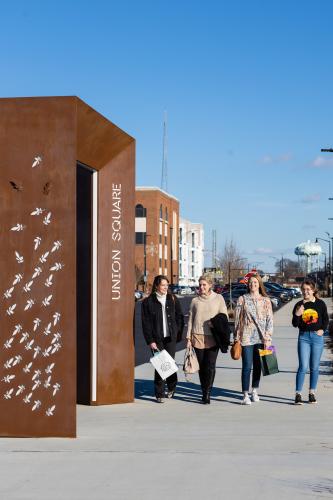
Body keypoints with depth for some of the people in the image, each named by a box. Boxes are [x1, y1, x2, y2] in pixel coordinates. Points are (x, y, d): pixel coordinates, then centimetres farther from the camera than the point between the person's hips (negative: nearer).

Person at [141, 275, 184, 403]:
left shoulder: (173, 300, 8)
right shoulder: (148, 302, 0)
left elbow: (180, 317, 12)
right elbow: (146, 323, -1)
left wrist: (178, 334, 4)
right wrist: (150, 341, -7)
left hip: (171, 337, 2)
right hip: (156, 339, -2)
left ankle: (171, 387, 27)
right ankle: (159, 394, 5)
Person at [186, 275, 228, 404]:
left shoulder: (218, 298, 5)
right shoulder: (195, 300, 9)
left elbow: (225, 316, 6)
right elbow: (190, 319, 12)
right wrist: (189, 337, 8)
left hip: (213, 336, -2)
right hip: (198, 336, 2)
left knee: (210, 366, -9)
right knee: (202, 366, 5)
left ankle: (207, 393, -6)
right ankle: (204, 392, 13)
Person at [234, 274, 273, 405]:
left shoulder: (266, 301, 7)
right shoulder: (242, 299, 3)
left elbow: (270, 319, 5)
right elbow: (237, 318, 4)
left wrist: (267, 337, -3)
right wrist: (236, 338, 0)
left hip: (261, 338, 2)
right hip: (246, 337, -2)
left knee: (258, 366, 9)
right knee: (247, 366, -6)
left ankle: (255, 392, 22)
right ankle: (245, 395, -3)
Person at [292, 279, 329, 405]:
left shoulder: (320, 304, 1)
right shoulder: (299, 305, 0)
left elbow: (326, 319, 12)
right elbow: (295, 324, 1)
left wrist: (322, 329, -2)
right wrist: (297, 315, -17)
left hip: (317, 337, 1)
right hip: (304, 337, -1)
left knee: (314, 367, 8)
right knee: (303, 366, -8)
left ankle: (312, 393, 18)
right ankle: (298, 394, -5)